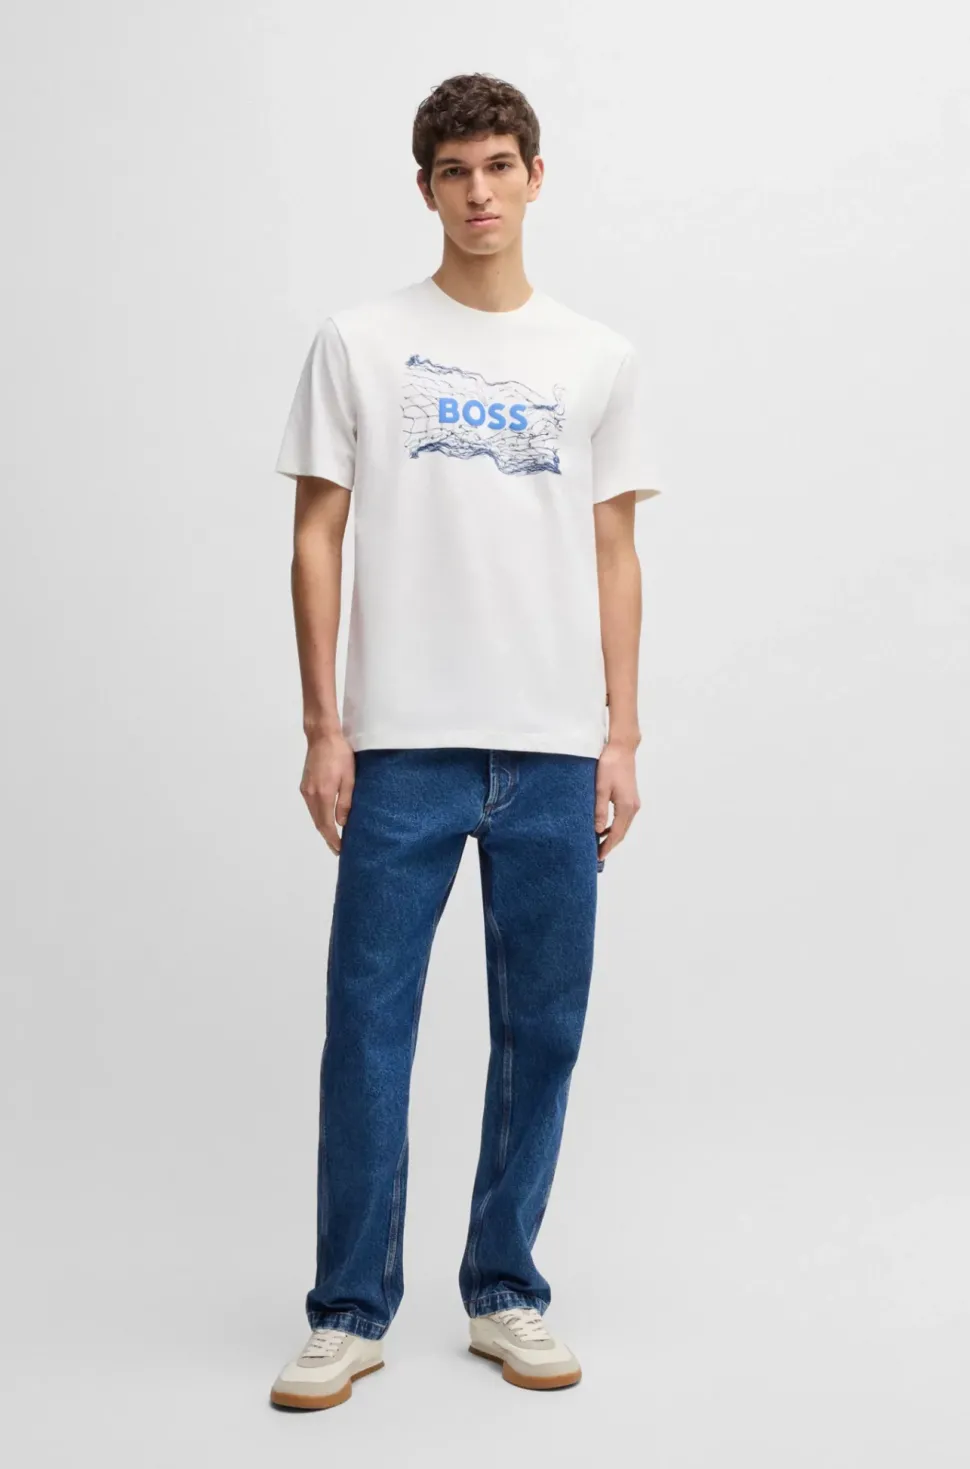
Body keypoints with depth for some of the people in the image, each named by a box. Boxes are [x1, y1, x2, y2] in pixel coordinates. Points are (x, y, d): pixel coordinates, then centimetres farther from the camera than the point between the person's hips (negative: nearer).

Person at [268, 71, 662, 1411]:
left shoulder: (599, 359, 11)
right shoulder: (359, 343, 5)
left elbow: (614, 556, 11)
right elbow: (318, 538, 4)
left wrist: (621, 736, 4)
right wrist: (323, 726, -3)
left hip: (556, 752, 2)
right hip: (402, 746, -2)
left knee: (540, 1032, 7)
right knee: (368, 1026, 1)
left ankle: (506, 1296, 23)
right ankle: (351, 1312, 15)